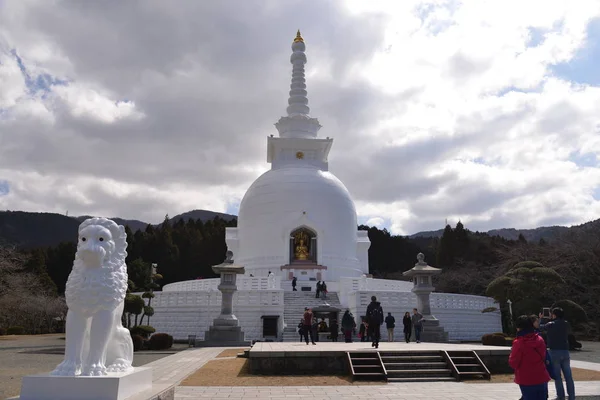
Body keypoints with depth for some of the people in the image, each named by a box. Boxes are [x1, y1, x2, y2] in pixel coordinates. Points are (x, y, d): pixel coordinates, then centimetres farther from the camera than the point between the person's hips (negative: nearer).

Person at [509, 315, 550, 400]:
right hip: (542, 378, 5)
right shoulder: (540, 339, 0)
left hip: (527, 380, -5)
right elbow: (544, 357, 13)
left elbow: (513, 363, -12)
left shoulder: (518, 343, -17)